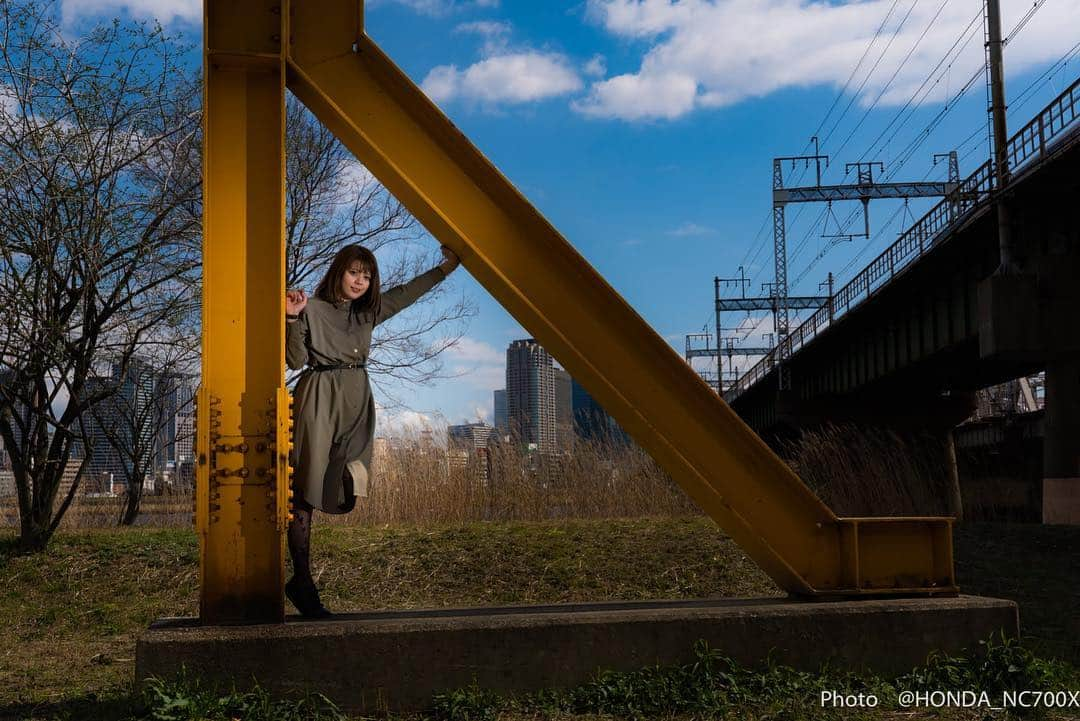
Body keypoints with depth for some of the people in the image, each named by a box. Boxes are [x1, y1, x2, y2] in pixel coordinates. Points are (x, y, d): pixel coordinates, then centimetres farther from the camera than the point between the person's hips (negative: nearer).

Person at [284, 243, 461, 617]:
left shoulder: (369, 310, 17)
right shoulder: (312, 308, 1)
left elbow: (409, 291, 26)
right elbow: (296, 360, -3)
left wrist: (447, 266, 29)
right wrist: (293, 319, -16)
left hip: (357, 402, 5)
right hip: (319, 399, -5)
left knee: (342, 489, -6)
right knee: (304, 492, -7)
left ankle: (300, 583, 2)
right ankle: (303, 581, -6)